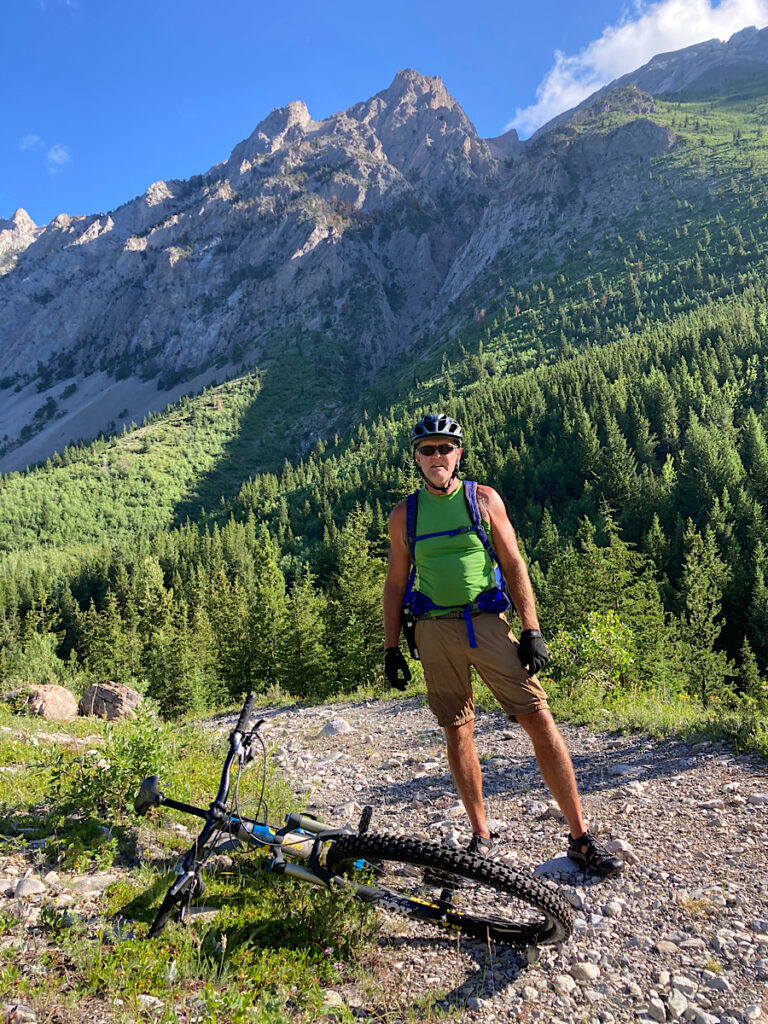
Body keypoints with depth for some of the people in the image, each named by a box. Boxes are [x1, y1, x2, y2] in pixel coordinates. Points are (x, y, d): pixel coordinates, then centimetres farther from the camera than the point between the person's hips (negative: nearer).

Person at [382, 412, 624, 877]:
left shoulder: (485, 499, 4)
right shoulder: (404, 515, 6)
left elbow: (514, 565, 3)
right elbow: (396, 583, 11)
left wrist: (532, 629, -4)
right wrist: (392, 647, 7)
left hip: (487, 622, -1)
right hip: (435, 630, 1)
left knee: (539, 718, -8)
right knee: (458, 731, 7)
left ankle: (582, 837, 3)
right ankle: (481, 834, 23)